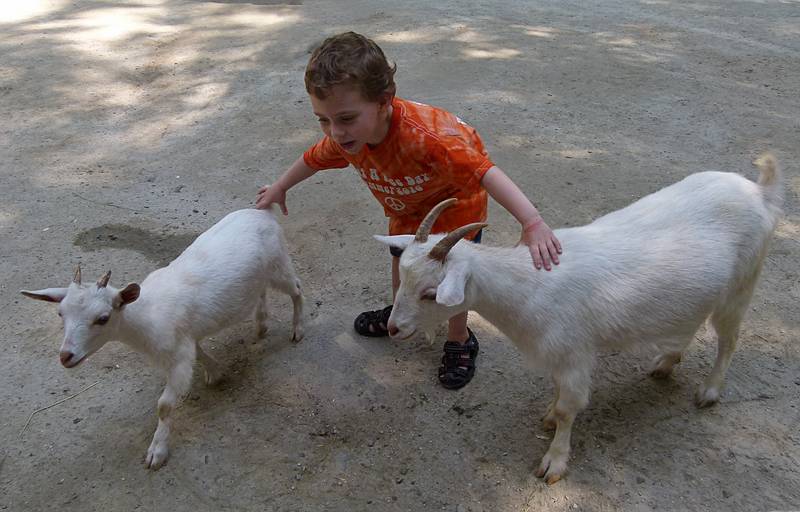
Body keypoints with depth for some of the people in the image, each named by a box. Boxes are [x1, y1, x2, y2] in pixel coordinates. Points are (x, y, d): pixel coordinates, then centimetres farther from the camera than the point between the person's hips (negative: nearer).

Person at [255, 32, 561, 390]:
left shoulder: (424, 134, -48)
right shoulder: (344, 136, -26)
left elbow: (484, 171, -54)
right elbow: (314, 159, -3)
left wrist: (533, 224, -65)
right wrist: (279, 188, 15)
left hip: (455, 202, -6)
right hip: (406, 208, 6)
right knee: (401, 260, 22)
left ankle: (460, 342, 26)